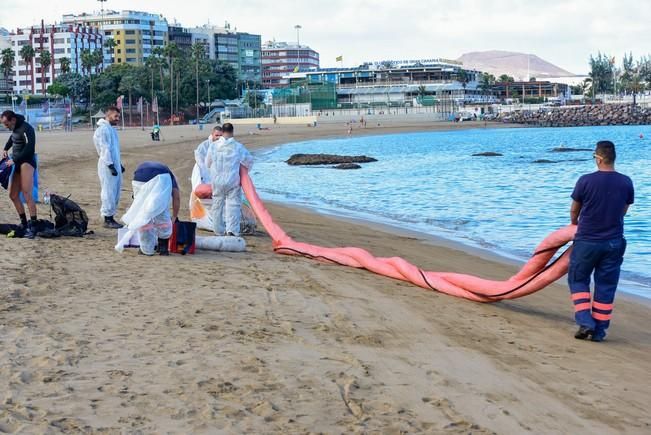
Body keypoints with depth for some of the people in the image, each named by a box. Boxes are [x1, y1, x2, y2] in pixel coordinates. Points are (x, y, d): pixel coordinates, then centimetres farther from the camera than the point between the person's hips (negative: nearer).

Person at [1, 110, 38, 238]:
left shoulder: (26, 129, -15)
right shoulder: (15, 128, 13)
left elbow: (29, 148, -23)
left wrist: (14, 160, -21)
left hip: (27, 162, -10)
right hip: (17, 164, 10)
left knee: (27, 194, -18)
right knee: (13, 195, 8)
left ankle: (33, 227, -20)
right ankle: (24, 224, 17)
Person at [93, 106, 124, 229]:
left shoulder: (112, 129, 18)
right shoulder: (103, 129, -12)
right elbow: (105, 149, -18)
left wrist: (119, 164, 24)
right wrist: (110, 165, -22)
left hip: (115, 165, 9)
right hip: (107, 166, -9)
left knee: (115, 194, 11)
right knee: (109, 193, -6)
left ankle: (110, 217, 17)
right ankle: (107, 219, -2)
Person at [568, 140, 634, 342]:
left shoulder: (586, 181, -13)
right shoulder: (626, 183, -4)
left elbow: (574, 211, 2)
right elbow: (623, 211, 10)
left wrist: (576, 225, 25)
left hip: (587, 241, -3)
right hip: (614, 242, 3)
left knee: (578, 279, 14)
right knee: (606, 286, 10)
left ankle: (585, 321, 1)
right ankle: (599, 330, 13)